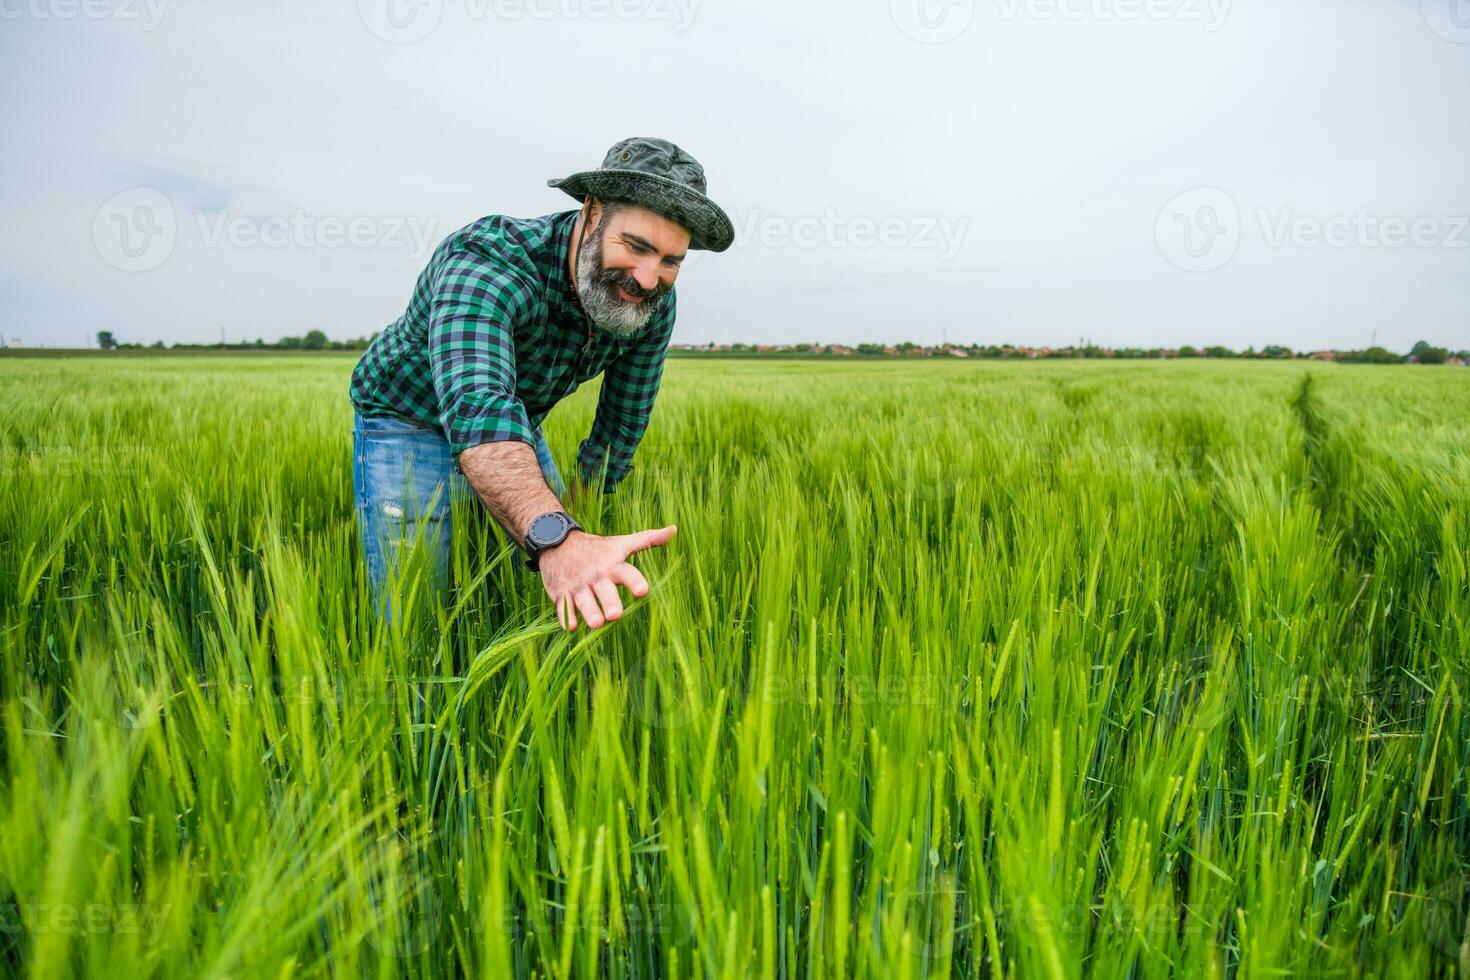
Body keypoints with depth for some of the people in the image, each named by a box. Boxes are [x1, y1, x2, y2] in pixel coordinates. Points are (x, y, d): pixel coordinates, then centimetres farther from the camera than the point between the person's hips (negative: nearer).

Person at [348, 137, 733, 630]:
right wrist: (558, 538, -69)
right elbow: (475, 407, -54)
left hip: (516, 426, 5)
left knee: (544, 606, 9)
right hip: (412, 424, -5)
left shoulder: (653, 304, -17)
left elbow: (623, 422, -3)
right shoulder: (485, 265, -37)